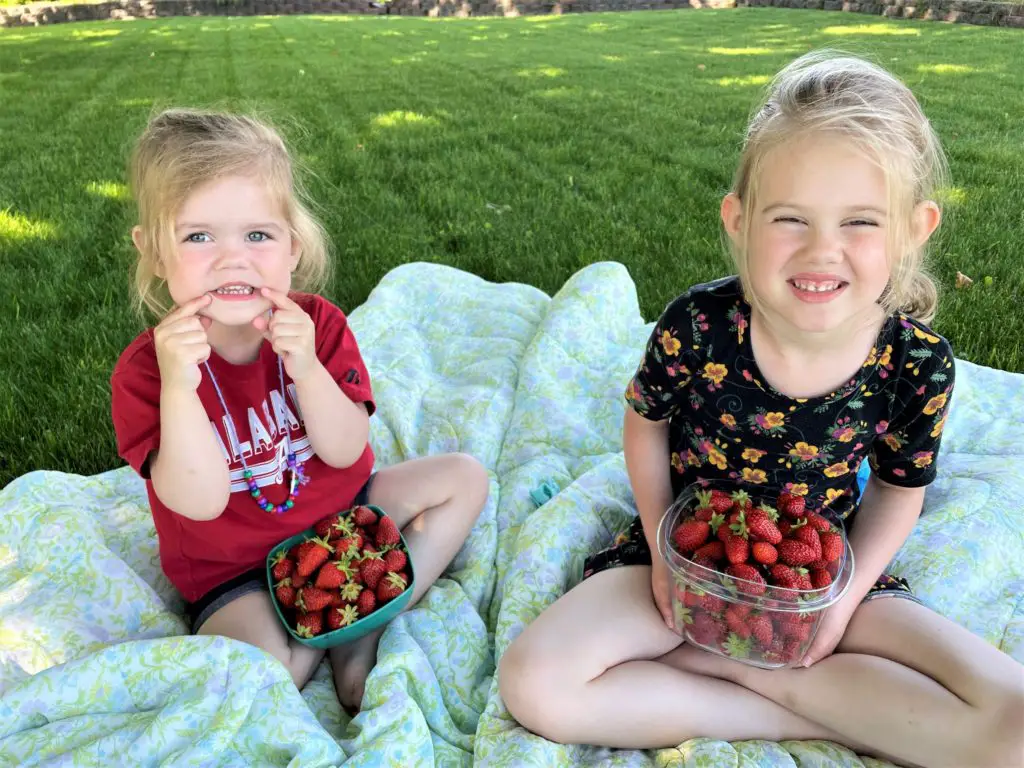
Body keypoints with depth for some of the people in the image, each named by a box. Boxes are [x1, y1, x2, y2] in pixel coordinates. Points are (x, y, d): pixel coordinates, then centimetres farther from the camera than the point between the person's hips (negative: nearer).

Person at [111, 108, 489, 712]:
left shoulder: (318, 324, -11)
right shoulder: (143, 370, -18)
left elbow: (345, 453, -17)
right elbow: (202, 501, -26)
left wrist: (305, 367, -33)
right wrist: (178, 385, -39)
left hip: (342, 511, 4)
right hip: (236, 570, -3)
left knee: (465, 477, -5)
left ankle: (366, 627, -8)